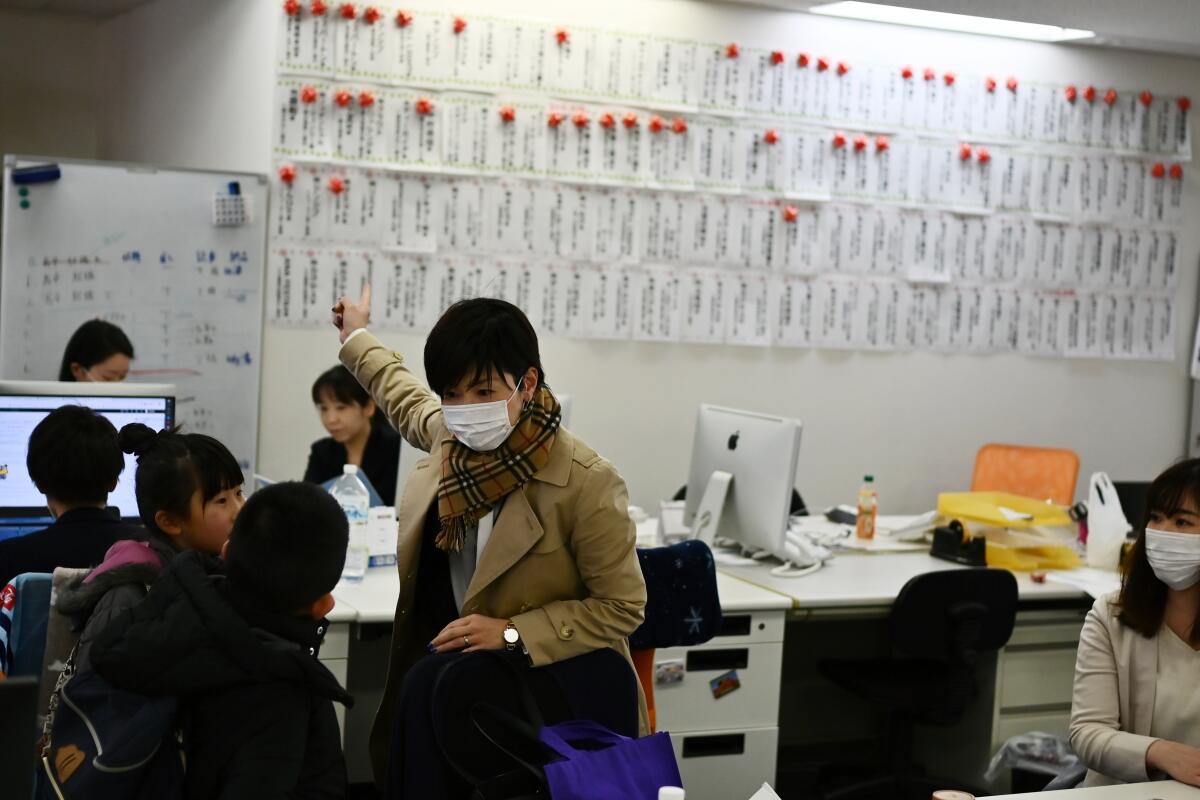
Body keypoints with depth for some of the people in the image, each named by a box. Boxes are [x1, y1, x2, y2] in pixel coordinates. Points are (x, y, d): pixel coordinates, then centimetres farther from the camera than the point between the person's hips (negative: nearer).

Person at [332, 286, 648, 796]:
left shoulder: (585, 482, -19)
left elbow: (621, 607, -11)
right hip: (446, 660, 6)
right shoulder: (450, 435, -1)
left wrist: (512, 634, -19)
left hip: (544, 677, -6)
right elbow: (405, 397, 26)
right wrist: (357, 339, 41)